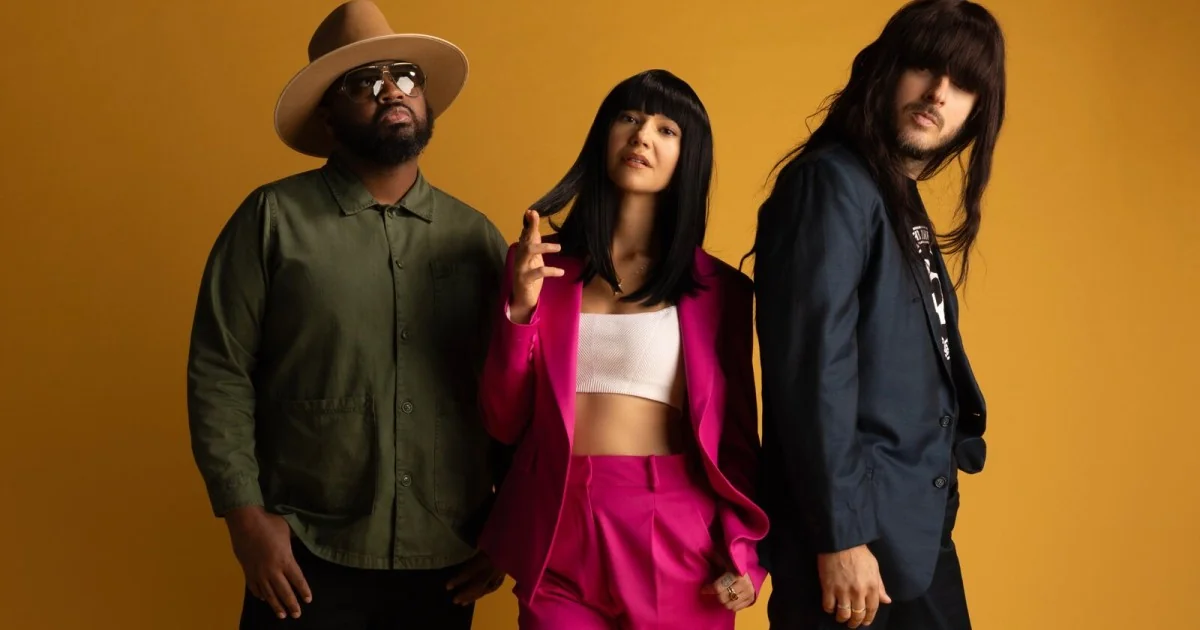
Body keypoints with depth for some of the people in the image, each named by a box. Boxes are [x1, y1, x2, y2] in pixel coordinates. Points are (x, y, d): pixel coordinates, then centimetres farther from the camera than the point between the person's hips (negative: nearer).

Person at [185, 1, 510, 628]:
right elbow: (218, 374, -4)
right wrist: (245, 514, -10)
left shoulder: (476, 237, 8)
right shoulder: (272, 219, -2)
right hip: (309, 558, -2)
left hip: (445, 562, 3)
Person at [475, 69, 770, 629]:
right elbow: (504, 423, 3)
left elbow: (737, 434, 3)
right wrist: (519, 308, -9)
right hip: (558, 543, 1)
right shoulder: (541, 267, 7)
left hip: (676, 542, -1)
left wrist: (743, 553, -10)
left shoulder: (719, 289, 2)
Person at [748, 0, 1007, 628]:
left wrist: (961, 436, 1)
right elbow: (813, 369, -21)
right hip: (859, 532, -9)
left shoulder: (903, 204, 14)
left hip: (918, 529, 9)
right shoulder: (833, 183, -13)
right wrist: (839, 533, -22)